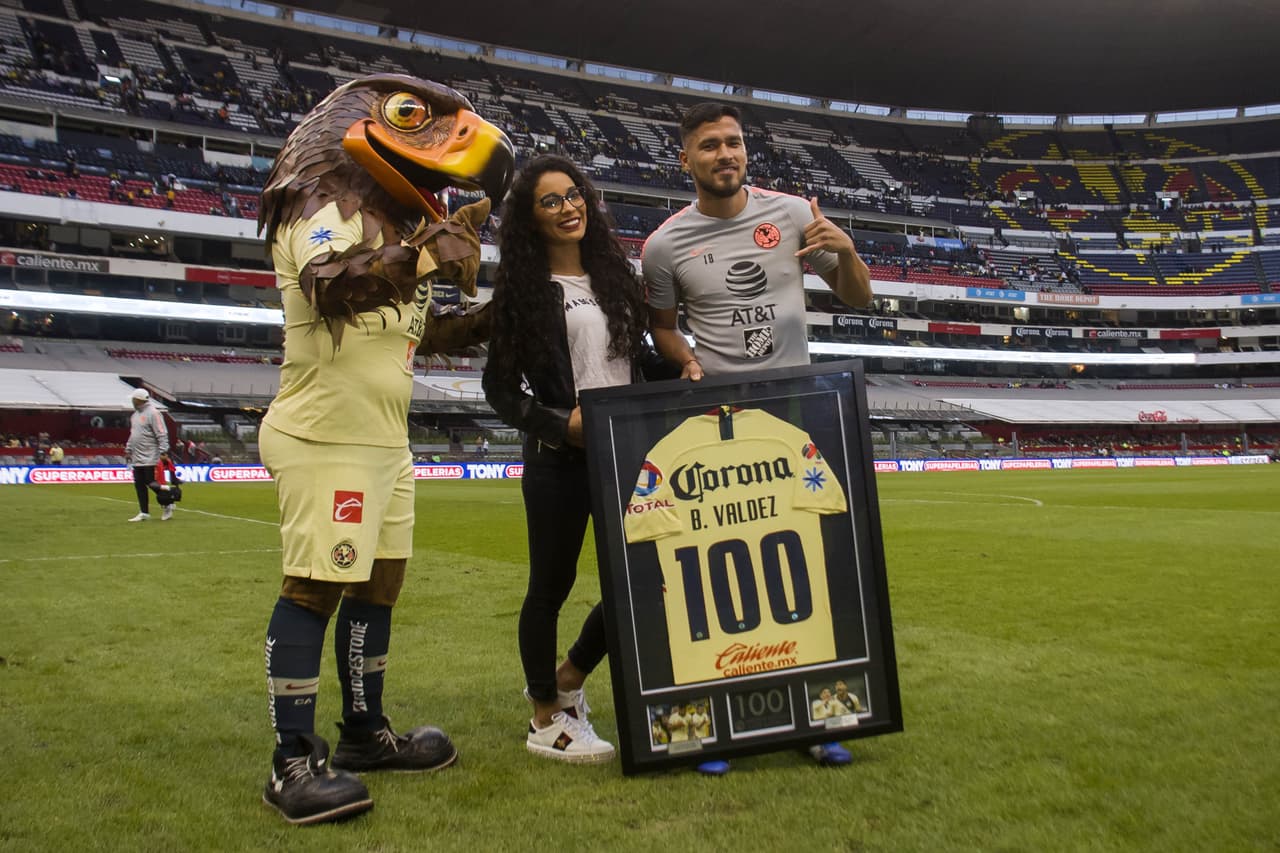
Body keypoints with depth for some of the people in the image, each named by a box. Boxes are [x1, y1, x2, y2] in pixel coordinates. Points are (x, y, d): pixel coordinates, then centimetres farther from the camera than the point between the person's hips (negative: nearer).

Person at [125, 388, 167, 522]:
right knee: (139, 485, 7)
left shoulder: (153, 413, -12)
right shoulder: (135, 414, 16)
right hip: (137, 458, 9)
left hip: (149, 458, -8)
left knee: (152, 483, -6)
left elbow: (162, 435, -17)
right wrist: (128, 450, 21)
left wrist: (163, 452, -22)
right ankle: (144, 513, 13)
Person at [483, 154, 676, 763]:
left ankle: (567, 678, 31)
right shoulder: (522, 289, -3)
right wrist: (560, 423, -16)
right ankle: (545, 719, 24)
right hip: (558, 460, -5)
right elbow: (500, 387, -4)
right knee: (552, 586, 5)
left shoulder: (613, 273, 13)